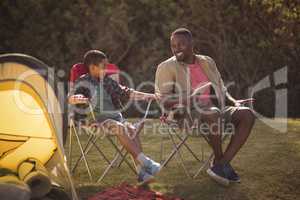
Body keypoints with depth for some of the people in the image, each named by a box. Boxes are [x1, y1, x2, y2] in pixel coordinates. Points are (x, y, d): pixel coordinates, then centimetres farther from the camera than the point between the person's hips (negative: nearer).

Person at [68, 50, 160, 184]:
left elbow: (125, 93, 25)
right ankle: (144, 161, -33)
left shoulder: (107, 81, 20)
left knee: (132, 129, -23)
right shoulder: (83, 82, 1)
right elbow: (71, 98, -12)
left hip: (113, 115, 6)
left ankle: (141, 170, -31)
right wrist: (80, 98, -37)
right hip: (96, 118, -6)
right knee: (121, 129, -33)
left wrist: (147, 96, 20)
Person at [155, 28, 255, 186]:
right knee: (213, 114, -37)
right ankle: (219, 160, -14)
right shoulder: (166, 67, 1)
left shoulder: (207, 62, 16)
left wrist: (234, 101, 2)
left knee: (247, 114, -18)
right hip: (187, 114, -6)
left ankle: (220, 165, -21)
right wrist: (189, 102, -24)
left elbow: (221, 88, 22)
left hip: (215, 109, 6)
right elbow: (163, 99, -9)